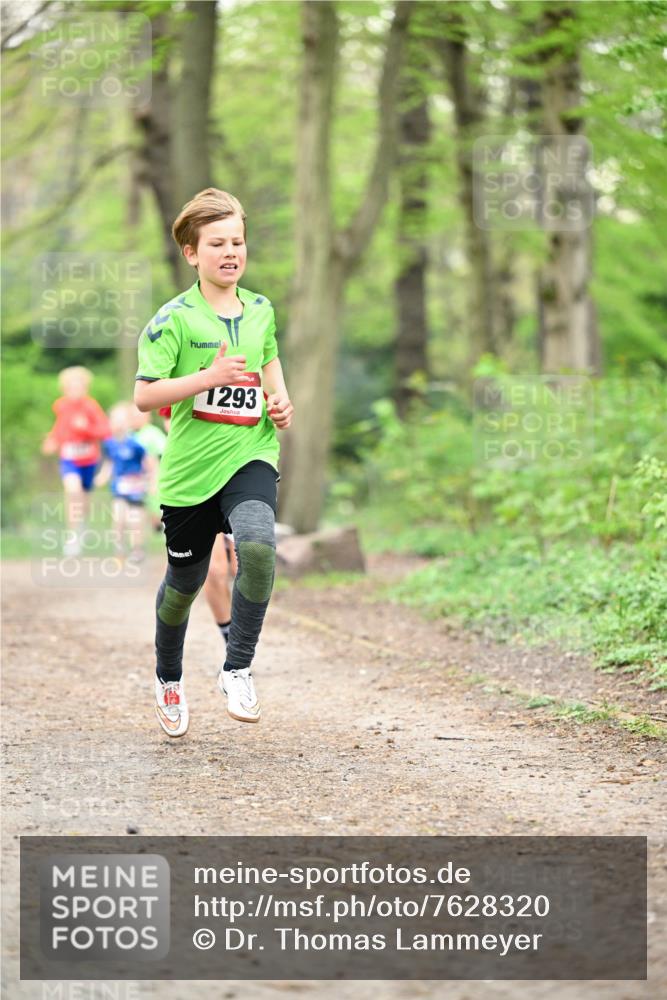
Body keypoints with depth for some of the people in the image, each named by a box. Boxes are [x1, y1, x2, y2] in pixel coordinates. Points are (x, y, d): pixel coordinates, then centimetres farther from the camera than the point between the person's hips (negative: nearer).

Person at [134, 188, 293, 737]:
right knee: (184, 582, 13)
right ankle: (169, 679, 41)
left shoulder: (261, 310, 6)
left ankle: (238, 668, -15)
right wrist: (208, 377, -23)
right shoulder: (174, 319, -8)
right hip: (190, 466, -2)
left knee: (257, 544, -29)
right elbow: (144, 395, -14)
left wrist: (281, 401, 7)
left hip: (250, 456, 2)